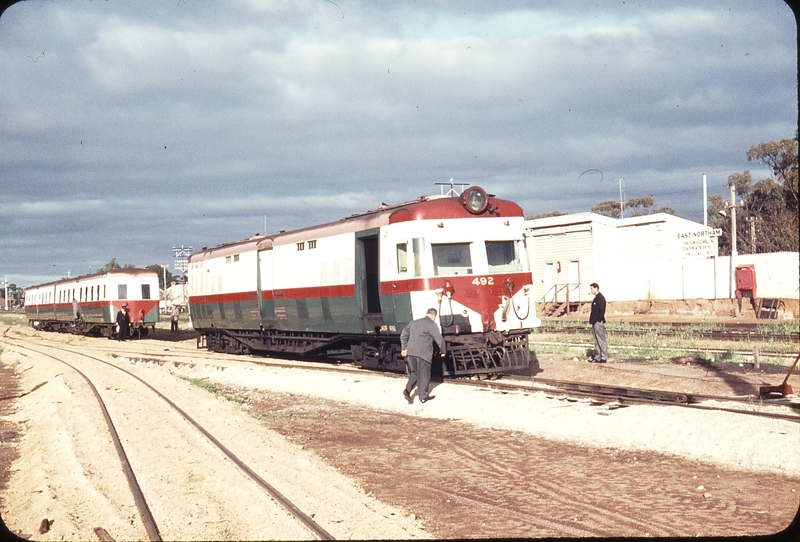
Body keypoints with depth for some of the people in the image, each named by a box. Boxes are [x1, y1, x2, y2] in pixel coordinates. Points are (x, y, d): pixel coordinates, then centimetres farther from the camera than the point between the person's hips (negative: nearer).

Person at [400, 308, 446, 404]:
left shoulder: (414, 322, 18)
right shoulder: (431, 324, -2)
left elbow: (404, 334, 17)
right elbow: (439, 339, -6)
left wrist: (404, 348, 20)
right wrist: (443, 351, 8)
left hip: (410, 352, 5)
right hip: (423, 353, -5)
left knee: (414, 373, 16)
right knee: (424, 374, 7)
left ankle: (407, 390, -5)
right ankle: (423, 397, 13)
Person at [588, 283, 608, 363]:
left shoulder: (600, 298, -13)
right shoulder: (596, 298, 17)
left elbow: (602, 311, -20)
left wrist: (599, 320, -20)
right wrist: (592, 320, 16)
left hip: (599, 322, -10)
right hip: (595, 323, 10)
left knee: (601, 340, -7)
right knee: (596, 341, 13)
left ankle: (604, 358, -4)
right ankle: (597, 357, 17)